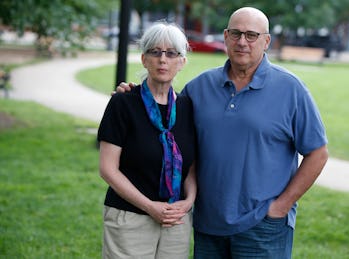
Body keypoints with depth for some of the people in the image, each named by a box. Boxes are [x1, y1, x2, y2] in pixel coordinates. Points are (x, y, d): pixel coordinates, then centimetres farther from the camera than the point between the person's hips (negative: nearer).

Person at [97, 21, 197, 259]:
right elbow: (108, 168, -9)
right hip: (130, 219, -4)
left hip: (178, 221, 4)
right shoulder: (123, 103, -7)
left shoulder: (186, 107, 6)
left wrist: (188, 201, -8)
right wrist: (150, 206, -14)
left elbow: (191, 167, 11)